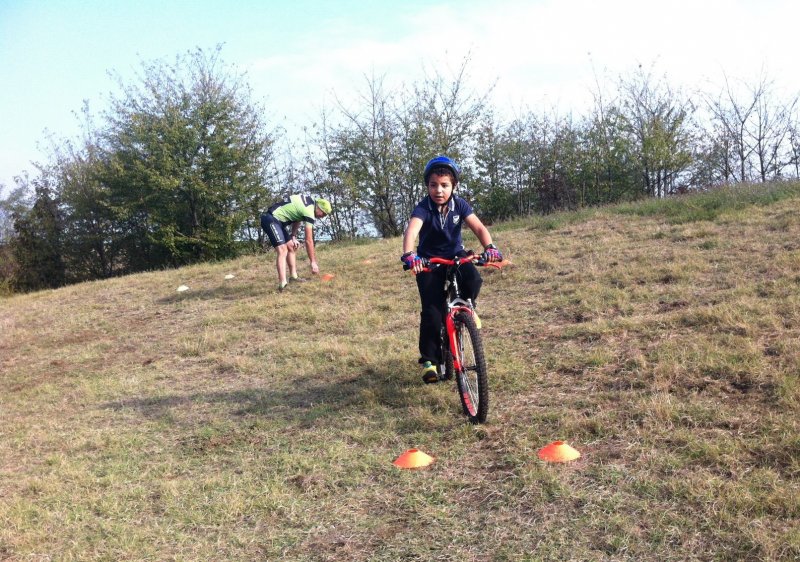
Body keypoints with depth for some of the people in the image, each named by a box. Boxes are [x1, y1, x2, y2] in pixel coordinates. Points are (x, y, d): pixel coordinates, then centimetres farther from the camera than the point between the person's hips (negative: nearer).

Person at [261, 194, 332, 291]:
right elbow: (309, 240, -17)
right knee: (283, 250, -21)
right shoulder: (309, 211, -17)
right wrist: (313, 262, -13)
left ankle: (293, 277, 17)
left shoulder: (310, 202, 10)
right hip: (271, 219, -11)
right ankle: (283, 284, -30)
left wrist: (293, 237, 8)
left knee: (291, 247, 14)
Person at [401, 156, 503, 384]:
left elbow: (478, 227, -22)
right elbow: (411, 230, -39)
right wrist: (408, 254, -59)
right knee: (432, 311, -13)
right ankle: (429, 360, 2)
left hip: (455, 256, 2)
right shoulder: (423, 208, -21)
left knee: (473, 279, -31)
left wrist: (489, 247, -42)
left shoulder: (460, 205, -12)